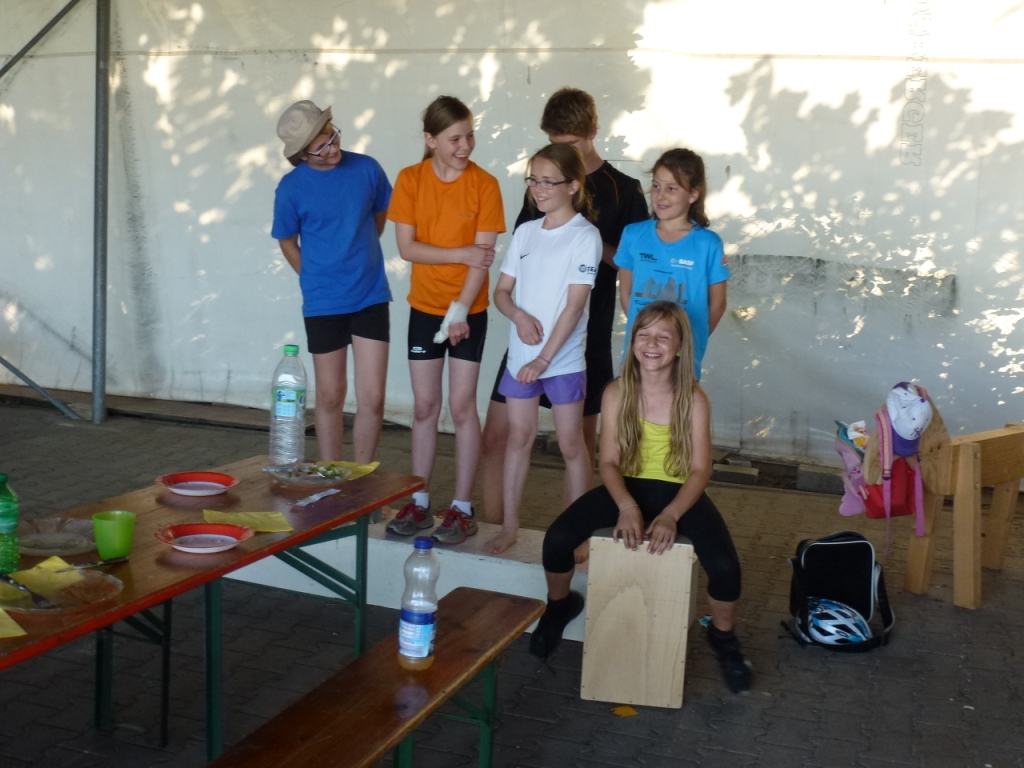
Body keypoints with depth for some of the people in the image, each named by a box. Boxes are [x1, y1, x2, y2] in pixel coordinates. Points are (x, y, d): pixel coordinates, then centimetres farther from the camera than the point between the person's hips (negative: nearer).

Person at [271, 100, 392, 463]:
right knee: (330, 398, 10)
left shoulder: (367, 168, -6)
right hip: (323, 305, -1)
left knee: (372, 399, -1)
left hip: (372, 298, 1)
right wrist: (317, 280, 8)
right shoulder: (291, 187, -10)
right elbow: (288, 243, 5)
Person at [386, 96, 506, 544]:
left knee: (461, 406, 0)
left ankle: (462, 508, 9)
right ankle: (418, 502, 19)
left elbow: (484, 254, -12)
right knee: (425, 406, 8)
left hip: (469, 310, -2)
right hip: (424, 307, 2)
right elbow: (406, 246, -7)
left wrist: (460, 310, -20)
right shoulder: (410, 180, -3)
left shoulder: (484, 184, -9)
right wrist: (462, 254, -16)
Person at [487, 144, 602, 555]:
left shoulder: (584, 235, -10)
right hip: (520, 355, 5)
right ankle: (509, 524, 21)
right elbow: (501, 292, 10)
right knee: (519, 436, 11)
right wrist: (519, 315, -12)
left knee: (571, 445, 4)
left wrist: (544, 358, -18)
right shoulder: (525, 232, 7)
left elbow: (574, 304, -14)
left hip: (563, 359, -5)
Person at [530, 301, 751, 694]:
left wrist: (670, 516, -26)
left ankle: (723, 637, 11)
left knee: (725, 565, -25)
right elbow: (609, 461, -6)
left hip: (679, 491, -1)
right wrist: (627, 506, -24)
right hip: (628, 486, 1)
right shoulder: (617, 393, -7)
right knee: (557, 539, -21)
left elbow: (699, 470, -11)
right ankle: (560, 606, 16)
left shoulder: (693, 399, -11)